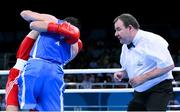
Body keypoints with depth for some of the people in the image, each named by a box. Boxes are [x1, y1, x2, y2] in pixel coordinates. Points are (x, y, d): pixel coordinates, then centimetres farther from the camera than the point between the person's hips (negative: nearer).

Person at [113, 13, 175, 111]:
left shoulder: (150, 40, -18)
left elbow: (168, 65, -24)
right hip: (140, 92, 8)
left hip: (158, 90, -8)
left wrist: (143, 78, -25)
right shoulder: (125, 46, 8)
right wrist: (122, 73, -1)